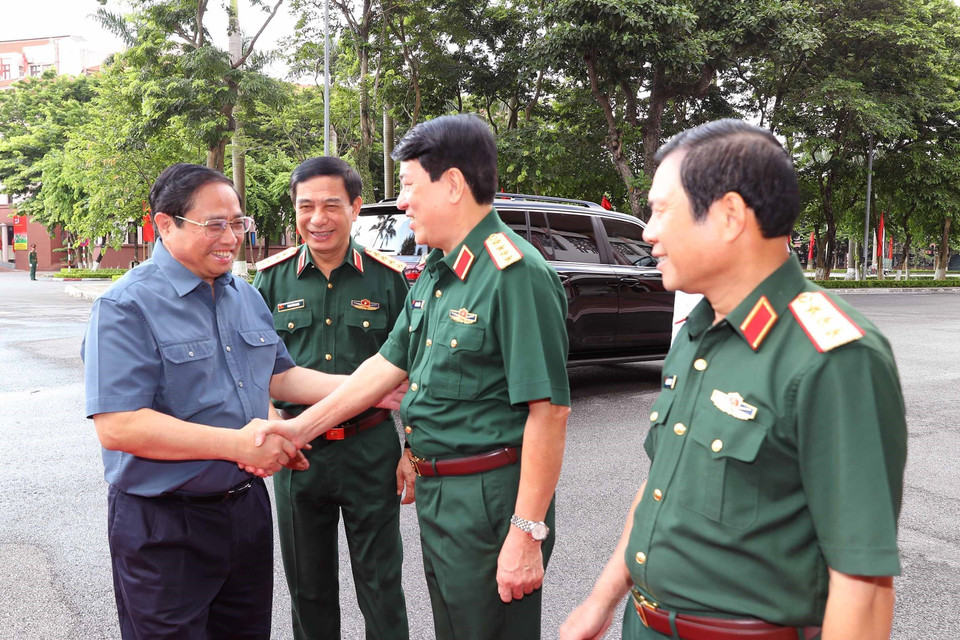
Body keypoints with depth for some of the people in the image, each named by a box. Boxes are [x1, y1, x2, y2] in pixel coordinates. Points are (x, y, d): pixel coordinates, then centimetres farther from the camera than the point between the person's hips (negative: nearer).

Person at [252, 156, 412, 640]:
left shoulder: (388, 278, -3)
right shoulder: (273, 279, 1)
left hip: (370, 449, -2)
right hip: (297, 450, 2)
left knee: (381, 583, 9)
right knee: (308, 585, 16)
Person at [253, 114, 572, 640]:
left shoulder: (516, 275, -20)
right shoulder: (434, 275, 10)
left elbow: (548, 411, -24)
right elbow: (389, 364, 15)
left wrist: (526, 535, -23)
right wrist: (302, 427, 11)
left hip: (491, 502, -9)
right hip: (436, 493, 9)